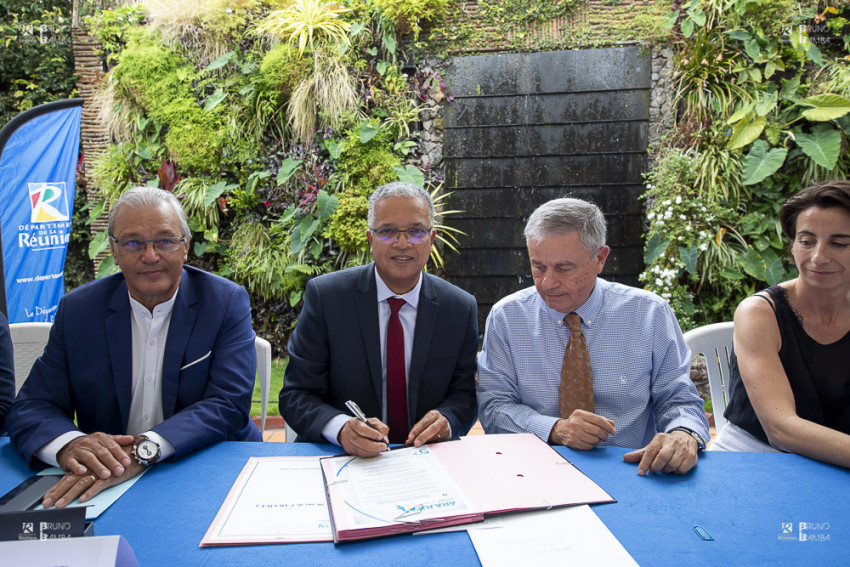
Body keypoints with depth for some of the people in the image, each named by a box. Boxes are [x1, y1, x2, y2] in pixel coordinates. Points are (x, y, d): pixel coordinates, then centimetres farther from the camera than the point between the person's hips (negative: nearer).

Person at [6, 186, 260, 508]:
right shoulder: (77, 310, 2)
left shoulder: (227, 303, -6)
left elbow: (230, 403, -15)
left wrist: (143, 451, -30)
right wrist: (68, 444, -24)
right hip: (104, 483, 2)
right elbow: (30, 408, 0)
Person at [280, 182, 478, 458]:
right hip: (339, 456, -1)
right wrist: (341, 428, -24)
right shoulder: (325, 296, -4)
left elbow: (464, 394, 9)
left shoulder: (461, 308, 3)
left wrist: (446, 419, -13)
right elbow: (296, 395, -4)